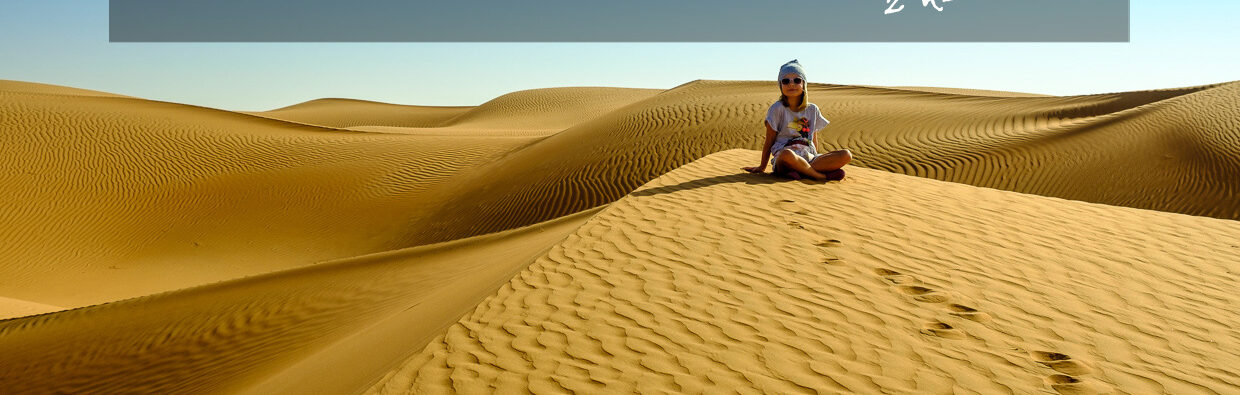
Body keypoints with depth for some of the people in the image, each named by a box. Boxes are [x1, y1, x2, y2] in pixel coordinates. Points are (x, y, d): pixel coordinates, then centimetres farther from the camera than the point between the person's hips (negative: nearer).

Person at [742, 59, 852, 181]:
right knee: (787, 154, -43)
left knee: (846, 155, -17)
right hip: (782, 161, -5)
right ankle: (821, 175, -22)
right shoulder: (778, 108, 0)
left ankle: (800, 171, -25)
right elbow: (769, 142, 2)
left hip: (809, 158, 5)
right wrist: (762, 167, 3)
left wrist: (817, 161, 17)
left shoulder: (812, 109, 14)